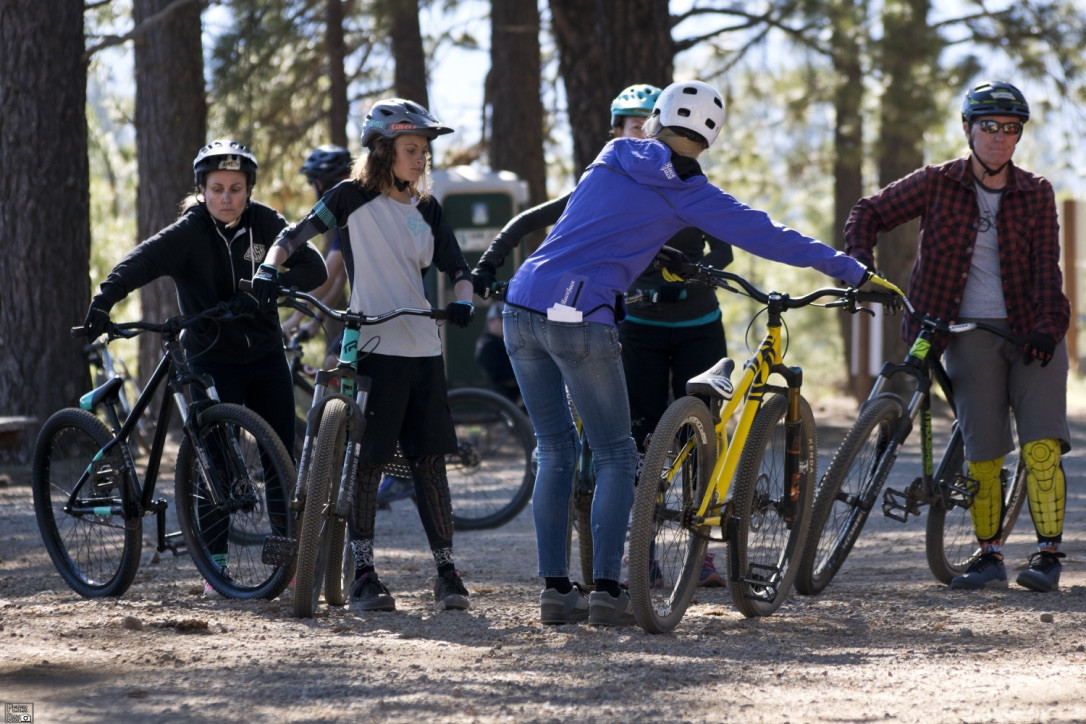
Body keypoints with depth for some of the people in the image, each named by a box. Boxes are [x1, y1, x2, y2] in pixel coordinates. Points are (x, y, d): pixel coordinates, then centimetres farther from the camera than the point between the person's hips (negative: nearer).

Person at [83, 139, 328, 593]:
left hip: (265, 357, 3)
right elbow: (141, 261, -27)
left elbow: (314, 267, -8)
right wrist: (104, 301, -45)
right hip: (212, 362, -3)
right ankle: (216, 564, 3)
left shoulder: (265, 224, -2)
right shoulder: (190, 232, -11)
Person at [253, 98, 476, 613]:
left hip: (424, 349, 4)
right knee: (368, 460, -4)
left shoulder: (426, 209, 13)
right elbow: (296, 233, -1)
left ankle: (446, 571, 8)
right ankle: (362, 575, 1)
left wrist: (461, 301, -11)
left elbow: (457, 269, 10)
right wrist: (269, 268, -19)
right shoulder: (356, 196, 0)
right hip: (373, 346, -4)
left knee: (429, 460, 4)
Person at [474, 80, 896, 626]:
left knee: (555, 451, 14)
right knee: (615, 456, 5)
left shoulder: (611, 160, 16)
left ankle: (554, 587, 11)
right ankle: (607, 591, -2)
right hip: (580, 320, -6)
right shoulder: (683, 190, 1)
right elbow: (769, 237, 1)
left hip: (522, 306, 6)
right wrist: (855, 274, 7)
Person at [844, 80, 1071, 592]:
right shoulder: (937, 184, 3)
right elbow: (869, 214, 10)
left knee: (1041, 447, -13)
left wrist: (1047, 324, -16)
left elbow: (1045, 265, -2)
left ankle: (1048, 555, -9)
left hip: (1032, 335, 0)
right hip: (970, 334, 0)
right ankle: (989, 556, 9)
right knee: (983, 455, -4)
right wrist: (859, 261, -8)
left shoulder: (1035, 194, 5)